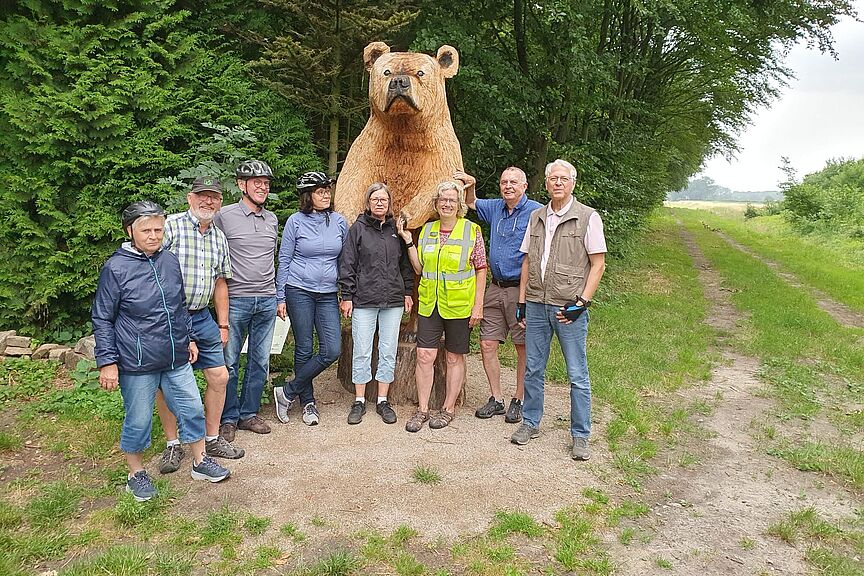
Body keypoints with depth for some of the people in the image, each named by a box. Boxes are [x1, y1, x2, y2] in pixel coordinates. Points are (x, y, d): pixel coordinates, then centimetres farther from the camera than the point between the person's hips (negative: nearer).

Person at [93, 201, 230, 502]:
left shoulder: (170, 261, 5)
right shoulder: (116, 268, -12)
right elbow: (102, 320, -7)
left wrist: (188, 339, 20)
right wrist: (107, 362, -10)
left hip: (177, 360, 5)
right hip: (137, 364, -5)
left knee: (193, 410, 11)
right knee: (138, 421, 9)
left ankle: (200, 462, 31)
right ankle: (137, 474, 31)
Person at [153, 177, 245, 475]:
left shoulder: (219, 237, 10)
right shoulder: (170, 226, -11)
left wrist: (223, 324, 15)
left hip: (201, 317, 6)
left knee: (219, 377, 6)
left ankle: (212, 439, 22)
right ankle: (172, 445, 20)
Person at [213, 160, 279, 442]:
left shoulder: (272, 219, 11)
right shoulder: (224, 216, -4)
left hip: (267, 301, 5)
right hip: (235, 300, -5)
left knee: (260, 361, 10)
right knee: (229, 362, 2)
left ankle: (248, 413, 24)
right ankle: (228, 418, 16)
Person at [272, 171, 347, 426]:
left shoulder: (339, 222, 6)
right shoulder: (296, 221, -1)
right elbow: (284, 260, 1)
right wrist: (280, 297, -1)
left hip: (328, 294, 3)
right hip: (299, 292, -3)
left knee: (332, 350, -7)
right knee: (304, 349, 3)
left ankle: (287, 392, 7)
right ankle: (308, 402, 20)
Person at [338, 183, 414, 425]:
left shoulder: (396, 229, 10)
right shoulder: (358, 228, 1)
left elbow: (405, 263, 16)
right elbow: (347, 264, 0)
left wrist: (408, 292, 11)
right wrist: (347, 296, -4)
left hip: (393, 300, 3)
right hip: (364, 300, -3)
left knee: (388, 352, 7)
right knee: (362, 352, 3)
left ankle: (383, 400, 19)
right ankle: (359, 402, 16)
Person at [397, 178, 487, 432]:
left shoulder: (472, 230, -2)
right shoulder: (427, 229, 8)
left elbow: (481, 269, -2)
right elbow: (419, 268, 9)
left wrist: (478, 306, -6)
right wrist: (408, 241, 1)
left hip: (459, 304, -3)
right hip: (429, 303, 3)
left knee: (455, 357, 7)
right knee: (424, 355, -1)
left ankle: (448, 408, 20)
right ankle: (422, 409, 12)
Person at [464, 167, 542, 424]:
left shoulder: (536, 212, -6)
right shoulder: (495, 208, 12)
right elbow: (471, 203, 31)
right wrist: (470, 187, 9)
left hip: (521, 289, -6)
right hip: (495, 289, 6)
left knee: (524, 347, 4)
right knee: (487, 344, 4)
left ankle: (519, 400, 18)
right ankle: (496, 399, 18)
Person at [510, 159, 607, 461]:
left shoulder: (588, 217, -3)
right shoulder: (536, 217, 11)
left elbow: (598, 264, -4)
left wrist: (581, 302, -13)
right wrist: (522, 301, 10)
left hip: (569, 306, -4)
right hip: (536, 304, 4)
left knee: (577, 375, 2)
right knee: (533, 368, 12)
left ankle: (580, 436, 14)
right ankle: (531, 423, 28)